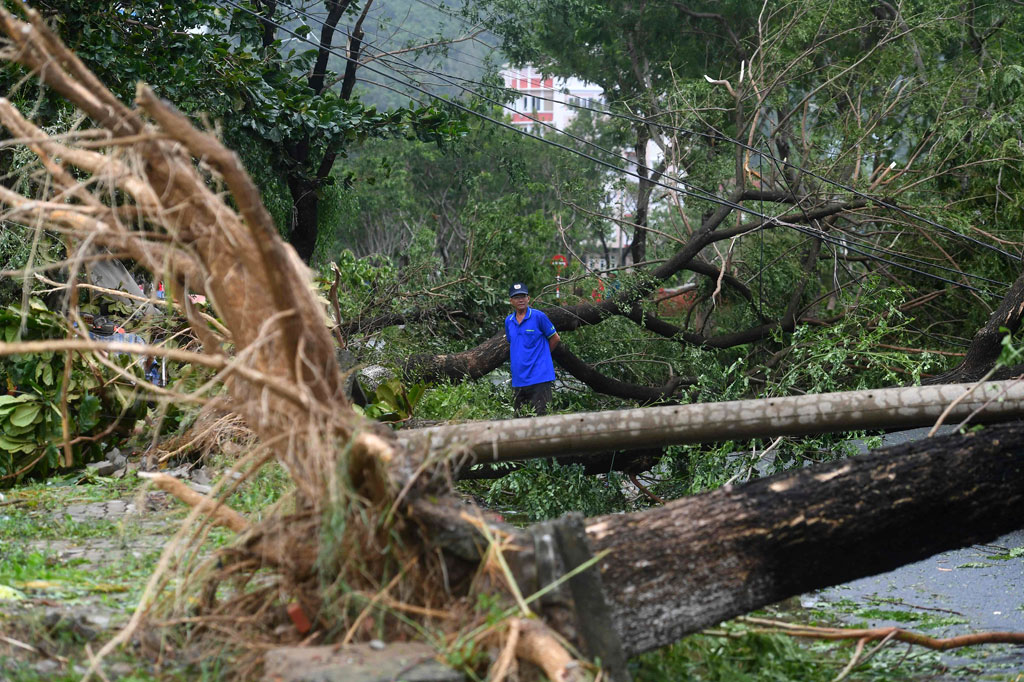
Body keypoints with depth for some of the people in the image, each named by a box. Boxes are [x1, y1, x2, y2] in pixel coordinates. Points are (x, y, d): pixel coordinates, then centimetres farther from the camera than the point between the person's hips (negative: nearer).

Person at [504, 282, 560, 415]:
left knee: (541, 415, -8)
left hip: (539, 378, -6)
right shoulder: (508, 321, 11)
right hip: (518, 379, 6)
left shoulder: (538, 316, -5)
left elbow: (555, 338, 3)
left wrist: (540, 355, 7)